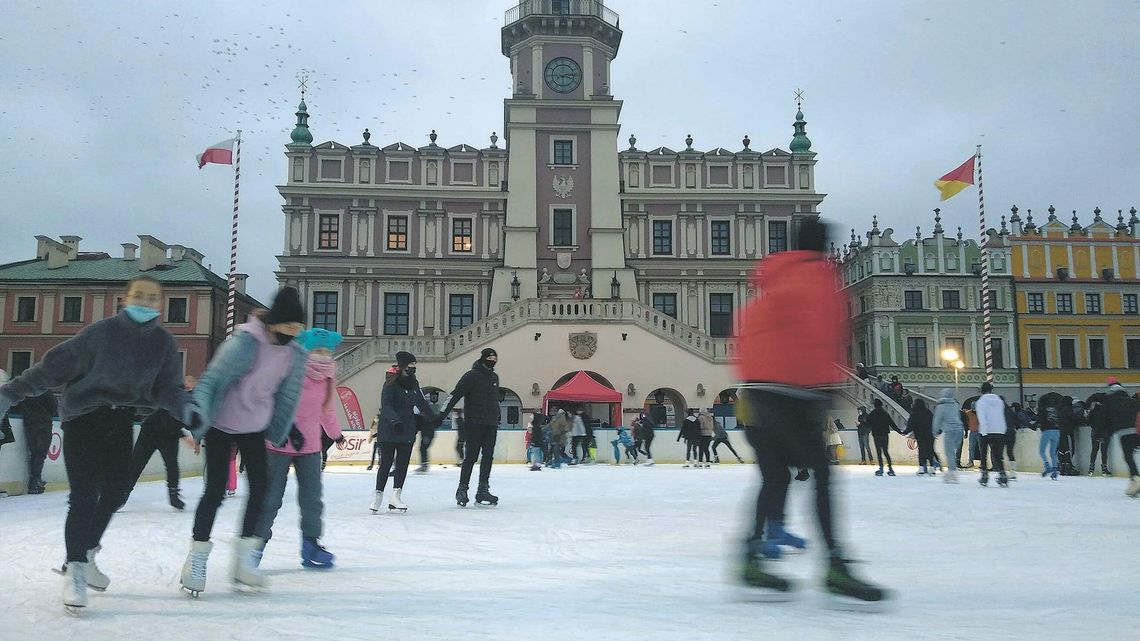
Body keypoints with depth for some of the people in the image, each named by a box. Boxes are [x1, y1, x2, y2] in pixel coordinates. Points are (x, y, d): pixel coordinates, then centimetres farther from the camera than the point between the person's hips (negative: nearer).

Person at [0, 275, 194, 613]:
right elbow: (55, 364, -15)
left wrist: (185, 407, -21)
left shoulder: (164, 342, -3)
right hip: (82, 420, -5)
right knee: (85, 497, -10)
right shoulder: (102, 332, -17)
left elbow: (167, 388, -1)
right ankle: (75, 570, 7)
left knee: (115, 492, 9)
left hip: (120, 422, 5)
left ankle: (85, 555, 32)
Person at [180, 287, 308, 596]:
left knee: (260, 487, 0)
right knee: (215, 490, -5)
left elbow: (287, 396, 4)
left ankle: (244, 559, 14)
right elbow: (211, 381, -23)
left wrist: (277, 433, 12)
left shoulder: (295, 354, -8)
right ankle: (196, 559, 13)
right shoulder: (244, 342, -26)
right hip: (221, 426, -5)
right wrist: (196, 425, -27)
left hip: (254, 428, 6)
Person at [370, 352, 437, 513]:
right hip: (389, 429, -6)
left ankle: (396, 496, 8)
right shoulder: (391, 383, -12)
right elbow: (386, 405, -24)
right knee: (386, 463, -2)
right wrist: (395, 420, -37)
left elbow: (422, 403, 19)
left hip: (407, 429, 6)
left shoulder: (414, 383, 9)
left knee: (403, 463, 3)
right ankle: (378, 494, 10)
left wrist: (433, 417, 14)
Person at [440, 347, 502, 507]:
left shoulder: (494, 377, 15)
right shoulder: (471, 375, -8)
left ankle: (483, 490, 10)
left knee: (488, 457, 5)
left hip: (491, 424, 7)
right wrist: (443, 414, -20)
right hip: (474, 423, -7)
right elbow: (455, 394, -14)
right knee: (471, 456, -5)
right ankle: (462, 489, 2)